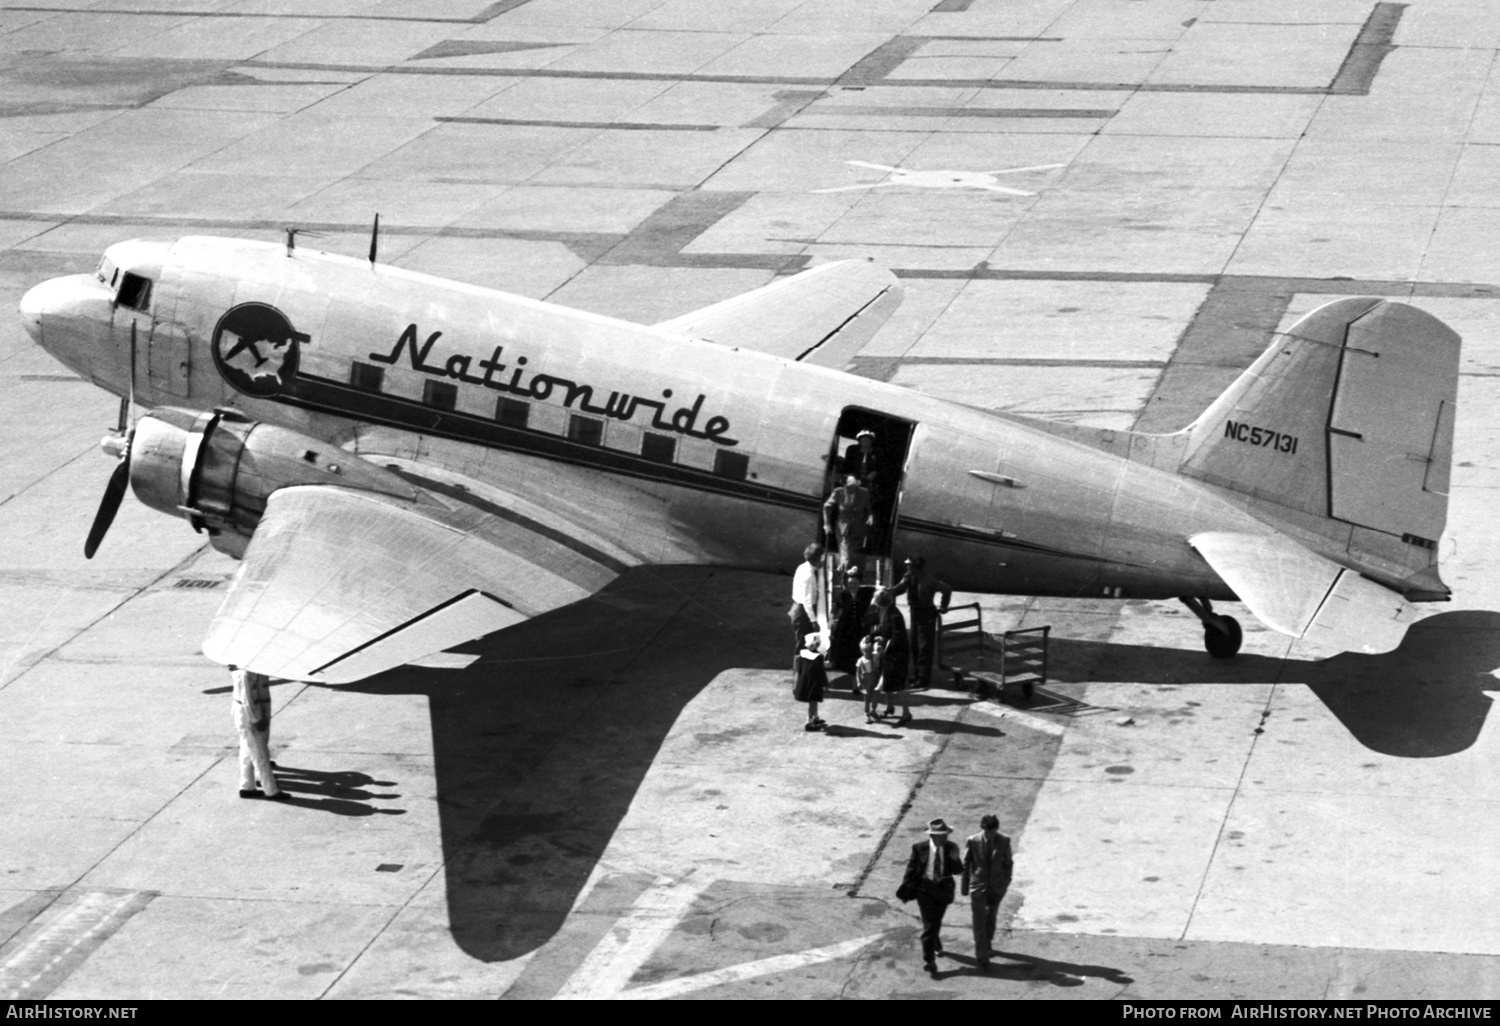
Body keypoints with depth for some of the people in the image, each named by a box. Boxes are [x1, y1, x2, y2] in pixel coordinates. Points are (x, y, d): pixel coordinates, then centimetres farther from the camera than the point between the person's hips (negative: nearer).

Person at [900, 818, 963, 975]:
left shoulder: (951, 848, -8)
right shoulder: (919, 848, -12)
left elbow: (958, 870, -7)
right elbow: (911, 869, -2)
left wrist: (955, 859, -28)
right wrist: (906, 889, 0)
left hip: (944, 889, 3)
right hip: (925, 888, -3)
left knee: (936, 921, 23)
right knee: (928, 924, -9)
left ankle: (935, 944, 51)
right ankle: (929, 960, -8)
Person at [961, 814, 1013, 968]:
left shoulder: (1004, 841, -7)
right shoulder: (972, 842, -11)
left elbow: (1008, 863, 5)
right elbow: (966, 864, -2)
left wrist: (1006, 882, 4)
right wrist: (965, 886, 0)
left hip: (997, 886, 2)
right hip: (978, 886, -2)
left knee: (991, 918, 18)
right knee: (979, 921, -6)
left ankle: (987, 945, 40)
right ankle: (982, 955, -4)